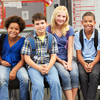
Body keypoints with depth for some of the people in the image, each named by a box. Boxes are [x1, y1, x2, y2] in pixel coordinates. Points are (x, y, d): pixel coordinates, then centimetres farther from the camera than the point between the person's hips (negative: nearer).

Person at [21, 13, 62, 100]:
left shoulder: (51, 38, 8)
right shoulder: (29, 39, 1)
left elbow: (53, 56, 7)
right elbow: (27, 58, -1)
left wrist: (48, 67, -12)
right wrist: (39, 68, -13)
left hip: (48, 65, 2)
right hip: (34, 66, -2)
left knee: (55, 82, -25)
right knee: (38, 85, -28)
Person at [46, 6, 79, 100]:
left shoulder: (69, 29, 6)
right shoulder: (48, 29, -1)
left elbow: (70, 48, 1)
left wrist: (69, 63, -14)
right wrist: (60, 61, -11)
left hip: (67, 58, 2)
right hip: (55, 59, -2)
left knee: (75, 74, -28)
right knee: (65, 75, -30)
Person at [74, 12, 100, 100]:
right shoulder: (78, 35, 2)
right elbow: (78, 54, 1)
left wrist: (92, 64, -18)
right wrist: (84, 64, -18)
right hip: (82, 61, 1)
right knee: (82, 74, -30)